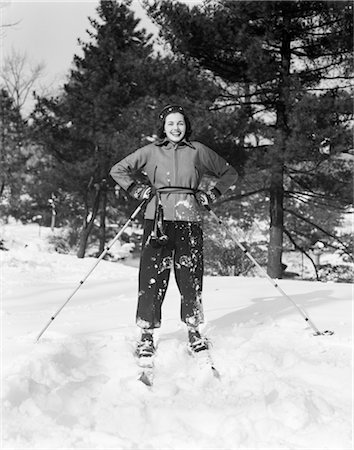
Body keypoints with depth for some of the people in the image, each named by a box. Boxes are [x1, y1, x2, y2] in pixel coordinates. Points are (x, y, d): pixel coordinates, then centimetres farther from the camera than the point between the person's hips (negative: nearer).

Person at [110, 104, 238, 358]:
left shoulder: (198, 151, 12)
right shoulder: (151, 152, 11)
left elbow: (229, 173, 21)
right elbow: (118, 170, 17)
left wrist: (212, 196, 10)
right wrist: (137, 191, 6)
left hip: (189, 220, 1)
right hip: (158, 220, 0)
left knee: (191, 277, 1)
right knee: (153, 276, -4)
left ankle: (194, 331, 15)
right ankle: (147, 335, 4)